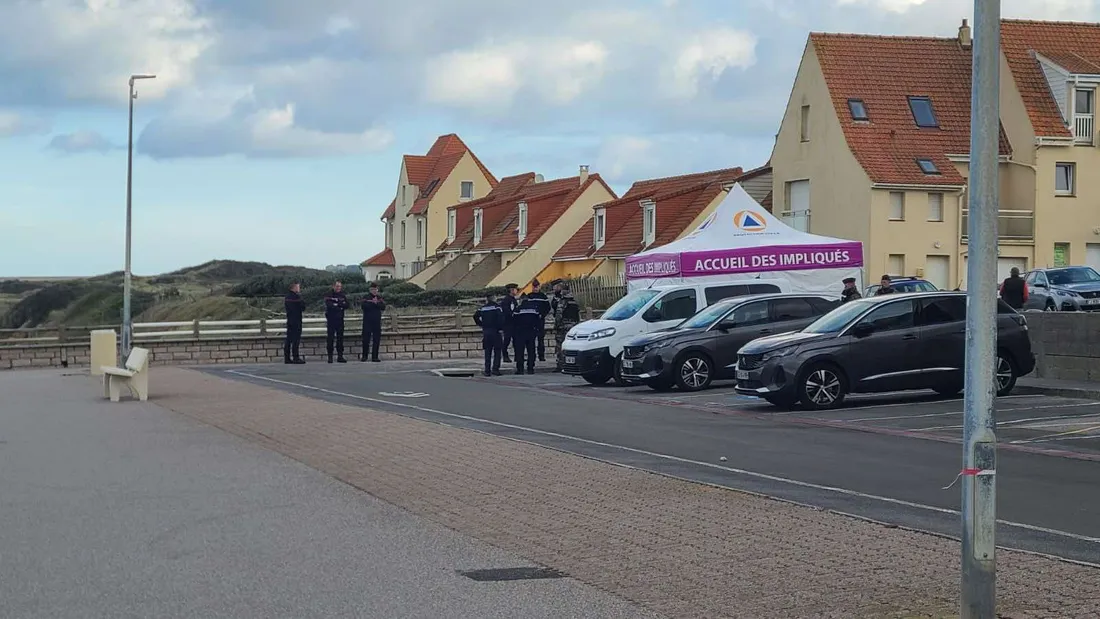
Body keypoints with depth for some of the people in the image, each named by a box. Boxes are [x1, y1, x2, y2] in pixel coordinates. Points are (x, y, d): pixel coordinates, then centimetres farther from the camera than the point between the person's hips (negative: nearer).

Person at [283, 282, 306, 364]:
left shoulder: (287, 297, 12)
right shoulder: (296, 296, -14)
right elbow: (303, 306, -11)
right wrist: (303, 309, 11)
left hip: (289, 320, 8)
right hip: (296, 320, -8)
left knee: (289, 339, 10)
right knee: (296, 339, -8)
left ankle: (287, 358, 10)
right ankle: (295, 357, -10)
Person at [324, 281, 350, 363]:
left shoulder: (343, 296, 10)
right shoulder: (329, 295, -2)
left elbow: (346, 305, -2)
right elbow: (328, 305, -17)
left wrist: (335, 305, -15)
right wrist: (339, 306, -13)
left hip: (340, 319, 4)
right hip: (331, 320, -4)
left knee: (340, 337, 6)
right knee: (330, 338, -3)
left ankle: (340, 356, 11)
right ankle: (330, 356, 1)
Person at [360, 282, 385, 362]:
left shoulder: (379, 297, 12)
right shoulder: (366, 297, 4)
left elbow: (383, 307, -1)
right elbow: (363, 305, -14)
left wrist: (376, 303, -13)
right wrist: (373, 303, -13)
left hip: (377, 321, 3)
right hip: (367, 321, -3)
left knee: (377, 340, 2)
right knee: (366, 338, -4)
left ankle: (375, 357, 6)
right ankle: (364, 356, 7)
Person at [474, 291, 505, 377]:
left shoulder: (482, 308, 8)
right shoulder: (497, 307, -6)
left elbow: (475, 316, 4)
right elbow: (501, 318, -16)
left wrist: (481, 325, 11)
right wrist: (501, 328, -8)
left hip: (486, 332, 4)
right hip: (495, 331, -4)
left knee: (487, 352, 9)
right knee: (497, 351, 2)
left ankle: (487, 370, 7)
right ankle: (495, 369, -6)